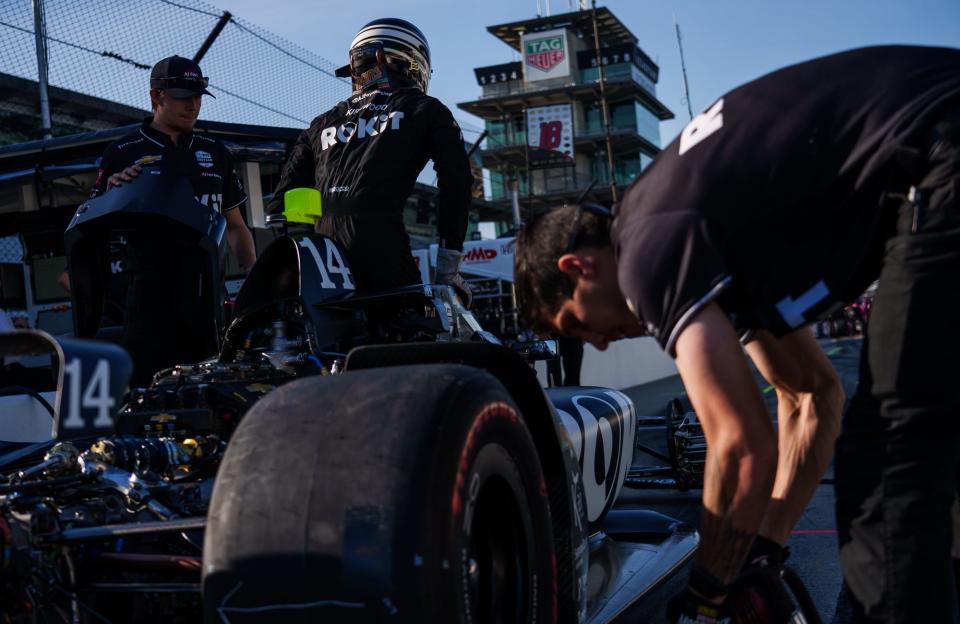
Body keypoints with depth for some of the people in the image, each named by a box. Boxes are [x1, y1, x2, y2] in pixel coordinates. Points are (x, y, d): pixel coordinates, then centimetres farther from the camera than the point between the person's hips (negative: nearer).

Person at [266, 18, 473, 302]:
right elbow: (456, 182, 6)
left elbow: (284, 194, 27)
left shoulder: (324, 121, 32)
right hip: (377, 237, -5)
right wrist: (449, 267, 4)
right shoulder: (426, 111, 19)